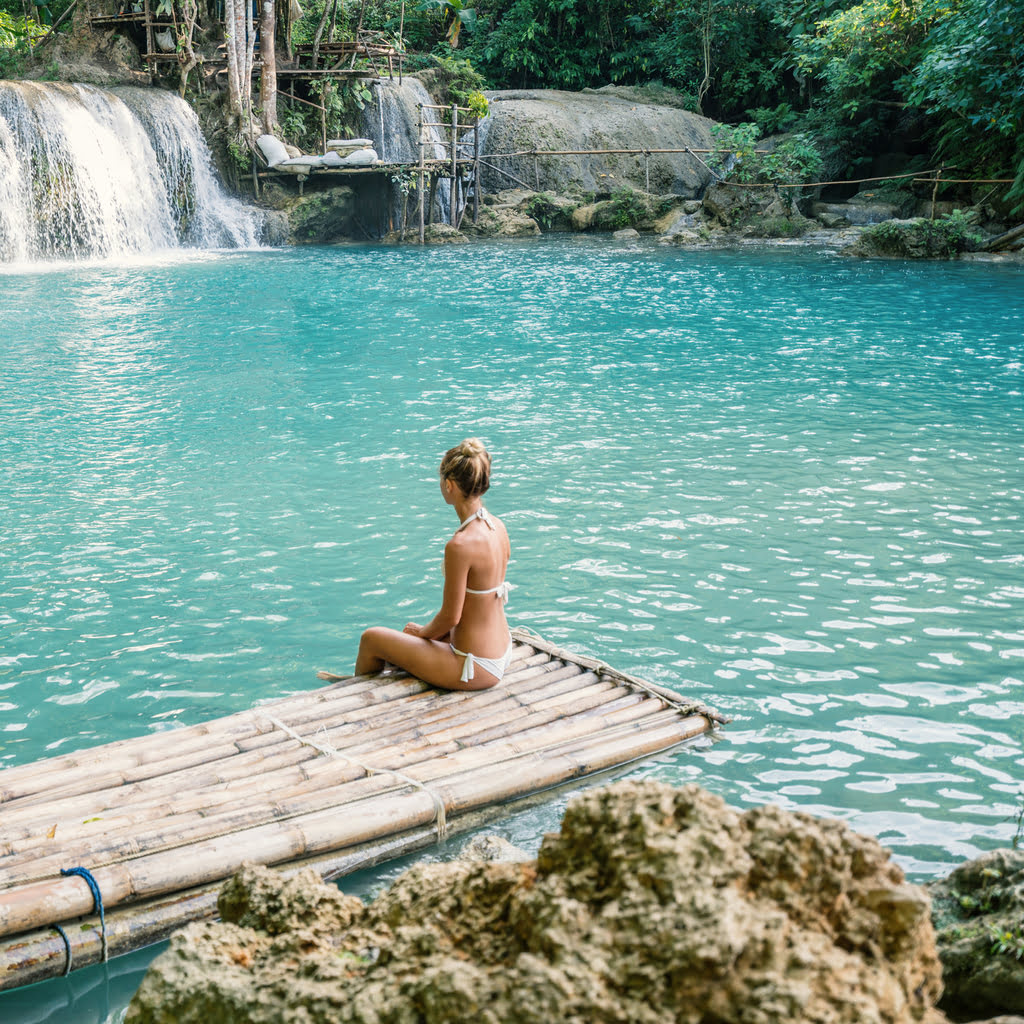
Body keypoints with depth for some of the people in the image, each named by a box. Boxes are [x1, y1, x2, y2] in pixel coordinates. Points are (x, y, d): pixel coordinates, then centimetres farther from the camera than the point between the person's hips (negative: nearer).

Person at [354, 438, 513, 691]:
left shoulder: (460, 545, -28)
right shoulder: (498, 527, -2)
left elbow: (450, 616, -20)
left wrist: (423, 632, 2)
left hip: (477, 668, -8)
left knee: (371, 639, 10)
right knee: (408, 635, 29)